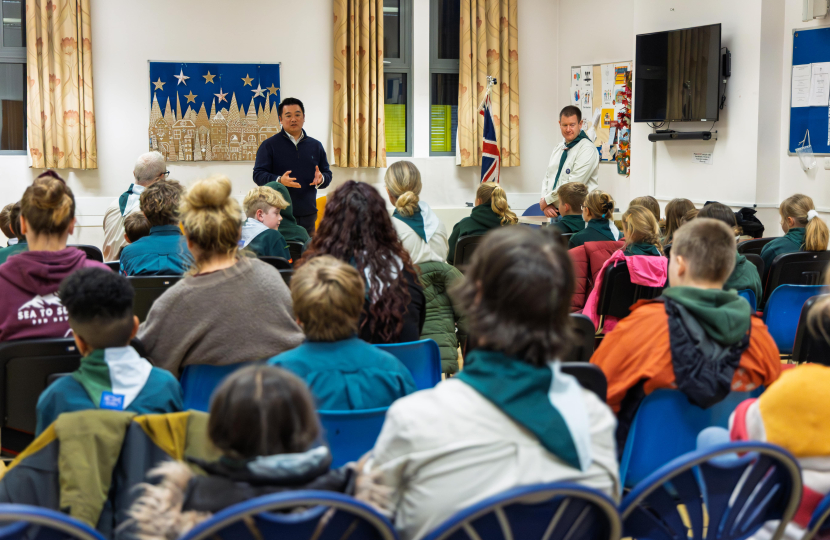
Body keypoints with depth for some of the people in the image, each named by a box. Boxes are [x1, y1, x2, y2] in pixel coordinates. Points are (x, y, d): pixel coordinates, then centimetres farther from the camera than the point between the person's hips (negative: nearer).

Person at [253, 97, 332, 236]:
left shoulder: (315, 145, 17)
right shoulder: (269, 145, 4)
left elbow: (328, 174, 17)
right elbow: (258, 174, -2)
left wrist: (321, 179, -7)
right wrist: (279, 180, -20)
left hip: (308, 214, 4)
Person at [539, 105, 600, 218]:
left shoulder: (587, 149, -11)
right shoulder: (558, 148, 16)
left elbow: (573, 184, -17)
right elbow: (547, 177, 15)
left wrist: (546, 200, -10)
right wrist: (546, 205, -2)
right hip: (555, 212, 6)